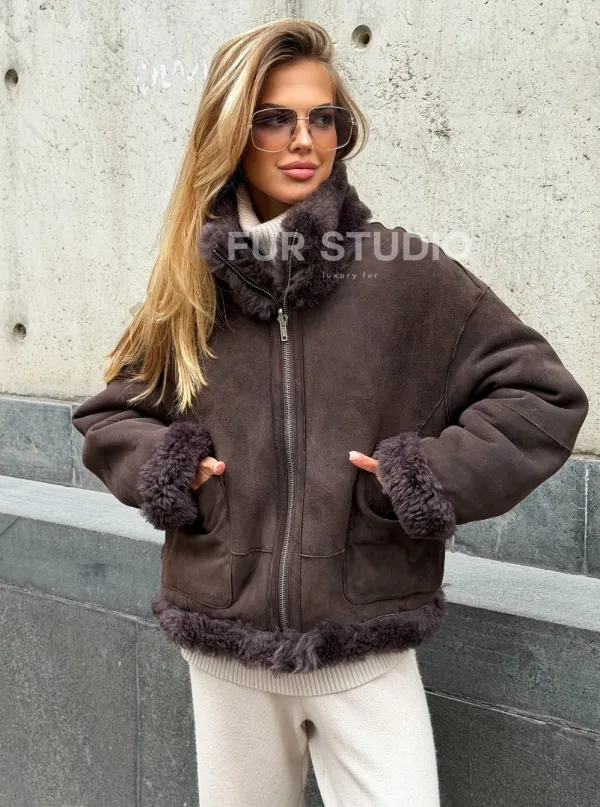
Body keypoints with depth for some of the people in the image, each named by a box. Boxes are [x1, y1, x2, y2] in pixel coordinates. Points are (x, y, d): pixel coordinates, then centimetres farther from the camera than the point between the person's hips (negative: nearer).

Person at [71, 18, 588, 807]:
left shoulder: (405, 272, -7)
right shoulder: (190, 284, 2)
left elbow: (543, 394, -2)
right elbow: (107, 413, 15)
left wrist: (435, 475, -14)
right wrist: (158, 466, -5)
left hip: (367, 655, -2)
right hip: (225, 650, 3)